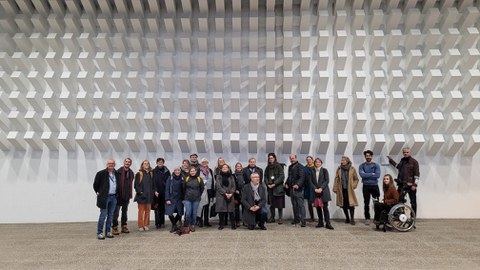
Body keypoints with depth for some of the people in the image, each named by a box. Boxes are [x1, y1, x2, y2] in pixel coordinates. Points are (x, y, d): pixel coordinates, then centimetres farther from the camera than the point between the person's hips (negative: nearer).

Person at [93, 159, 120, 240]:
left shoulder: (116, 174, 9)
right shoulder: (101, 173, -6)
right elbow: (95, 184, 1)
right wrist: (99, 193, 5)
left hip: (113, 197, 5)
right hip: (105, 197, -5)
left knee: (110, 215, 10)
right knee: (103, 215, -4)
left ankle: (108, 231, 18)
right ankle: (99, 233, 3)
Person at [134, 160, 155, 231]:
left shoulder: (151, 174, 12)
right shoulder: (139, 174, -3)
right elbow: (136, 185, -6)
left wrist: (152, 192, 7)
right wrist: (140, 192, -12)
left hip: (149, 195, 5)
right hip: (141, 196, -5)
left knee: (147, 211, 7)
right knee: (141, 211, -1)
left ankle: (146, 225, 15)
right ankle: (140, 226, 7)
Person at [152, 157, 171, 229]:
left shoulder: (166, 171, 6)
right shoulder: (154, 171, 2)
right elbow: (153, 182, -1)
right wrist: (155, 191, -11)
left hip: (164, 192, 1)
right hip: (156, 192, -1)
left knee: (163, 208, 5)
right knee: (157, 208, -1)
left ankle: (162, 223, 13)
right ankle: (157, 223, 4)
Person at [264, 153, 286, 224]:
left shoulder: (279, 166, -4)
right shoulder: (268, 167, 12)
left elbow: (282, 177, -9)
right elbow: (265, 177, 14)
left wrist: (274, 184, -13)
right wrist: (268, 184, -3)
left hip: (278, 188, -5)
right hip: (270, 188, 5)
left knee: (279, 204, -4)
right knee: (271, 203, 8)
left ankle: (280, 218, 4)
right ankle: (272, 217, 17)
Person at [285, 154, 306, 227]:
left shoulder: (300, 167, -7)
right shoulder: (290, 167, 18)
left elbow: (302, 177, -17)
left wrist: (298, 185, -29)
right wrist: (286, 183, 11)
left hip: (298, 189, -8)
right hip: (291, 188, 8)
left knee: (301, 205, -7)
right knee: (294, 205, 12)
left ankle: (303, 221, -5)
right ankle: (296, 219, 22)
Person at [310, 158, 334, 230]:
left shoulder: (324, 170, 3)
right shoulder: (312, 171, 9)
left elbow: (327, 180, -3)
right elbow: (310, 181, 5)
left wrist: (321, 188, -13)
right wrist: (315, 189, -9)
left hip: (324, 191, -3)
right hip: (315, 191, 3)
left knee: (325, 207, -6)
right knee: (318, 207, 5)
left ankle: (328, 223, -3)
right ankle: (320, 222, 14)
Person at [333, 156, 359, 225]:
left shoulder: (352, 169, 0)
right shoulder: (339, 169, 5)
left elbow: (356, 179, 7)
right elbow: (336, 179, 6)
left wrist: (353, 186, -6)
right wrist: (335, 188, 1)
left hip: (349, 190, -2)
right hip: (341, 189, 2)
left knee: (351, 204, -7)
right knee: (344, 204, 6)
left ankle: (352, 219, 2)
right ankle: (347, 218, 19)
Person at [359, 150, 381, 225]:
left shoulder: (376, 165, 3)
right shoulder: (362, 166, 3)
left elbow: (377, 175, -12)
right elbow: (362, 175, -15)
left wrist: (366, 175, -13)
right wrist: (372, 174, -11)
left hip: (375, 186, 0)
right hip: (366, 186, 0)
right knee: (366, 203, 4)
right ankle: (367, 218, 12)